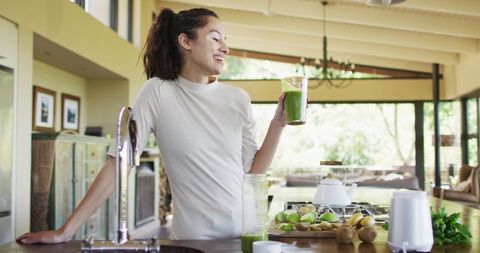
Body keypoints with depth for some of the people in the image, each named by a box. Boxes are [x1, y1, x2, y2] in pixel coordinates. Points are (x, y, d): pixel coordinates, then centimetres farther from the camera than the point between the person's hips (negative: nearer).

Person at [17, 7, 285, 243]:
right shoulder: (158, 92, -7)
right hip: (193, 238, -3)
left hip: (244, 235, 3)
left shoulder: (238, 99, 2)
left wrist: (277, 125, -10)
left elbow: (254, 170, 5)